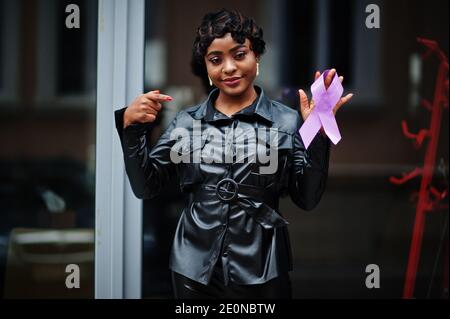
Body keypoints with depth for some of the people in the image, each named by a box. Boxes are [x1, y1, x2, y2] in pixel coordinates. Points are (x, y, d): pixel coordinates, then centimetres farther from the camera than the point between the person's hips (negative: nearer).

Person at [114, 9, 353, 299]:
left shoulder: (287, 121, -2)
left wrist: (318, 133, -14)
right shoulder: (187, 121, 4)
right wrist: (131, 126, -10)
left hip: (261, 274, -1)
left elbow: (308, 198, -4)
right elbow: (145, 187, 2)